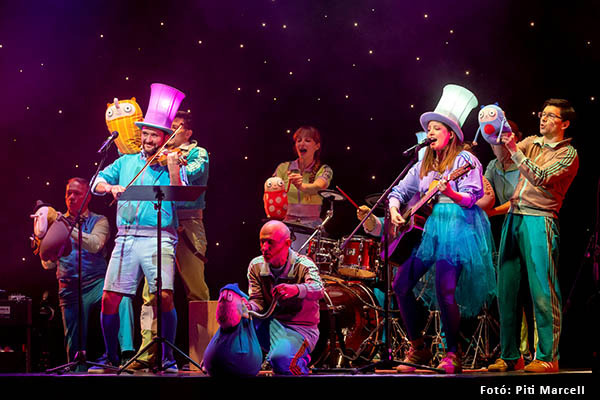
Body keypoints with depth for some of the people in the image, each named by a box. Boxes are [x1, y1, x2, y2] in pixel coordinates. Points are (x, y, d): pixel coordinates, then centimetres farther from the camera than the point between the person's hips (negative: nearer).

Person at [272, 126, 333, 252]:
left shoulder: (324, 170, 4)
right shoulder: (284, 168, 11)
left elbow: (318, 186, -19)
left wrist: (302, 186, -40)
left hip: (310, 226, -2)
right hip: (285, 224, 2)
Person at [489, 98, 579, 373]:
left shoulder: (568, 154, 0)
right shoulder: (530, 143, 20)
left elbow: (541, 178, -13)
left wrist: (515, 151, -18)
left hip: (539, 221, -6)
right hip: (513, 218, 6)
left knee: (542, 291, -10)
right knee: (506, 288, 5)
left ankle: (547, 357, -7)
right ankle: (509, 356, 11)